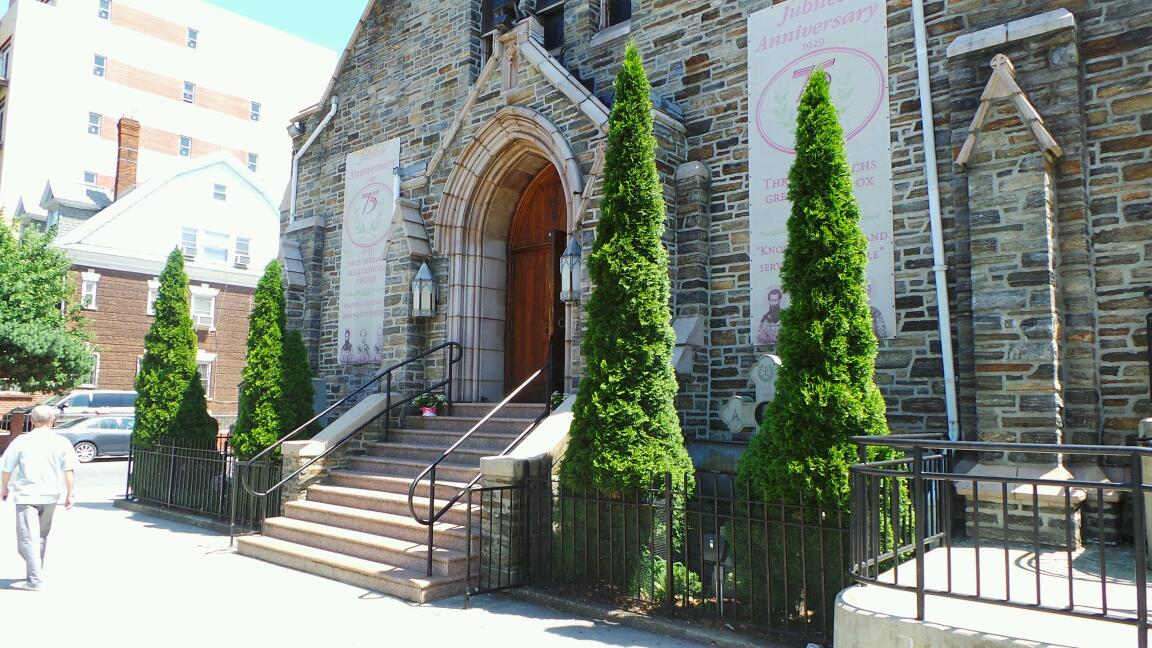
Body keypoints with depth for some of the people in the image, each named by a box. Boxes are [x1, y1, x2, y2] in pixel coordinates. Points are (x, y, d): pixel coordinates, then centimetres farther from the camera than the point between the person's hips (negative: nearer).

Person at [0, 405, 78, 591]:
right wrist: (70, 493, 0)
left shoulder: (21, 441, -3)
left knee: (27, 538, -2)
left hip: (26, 495, -3)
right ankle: (37, 573, 31)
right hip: (50, 495, 3)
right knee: (41, 535, 20)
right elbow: (69, 470, -7)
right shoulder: (61, 442, -1)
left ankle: (35, 580, -8)